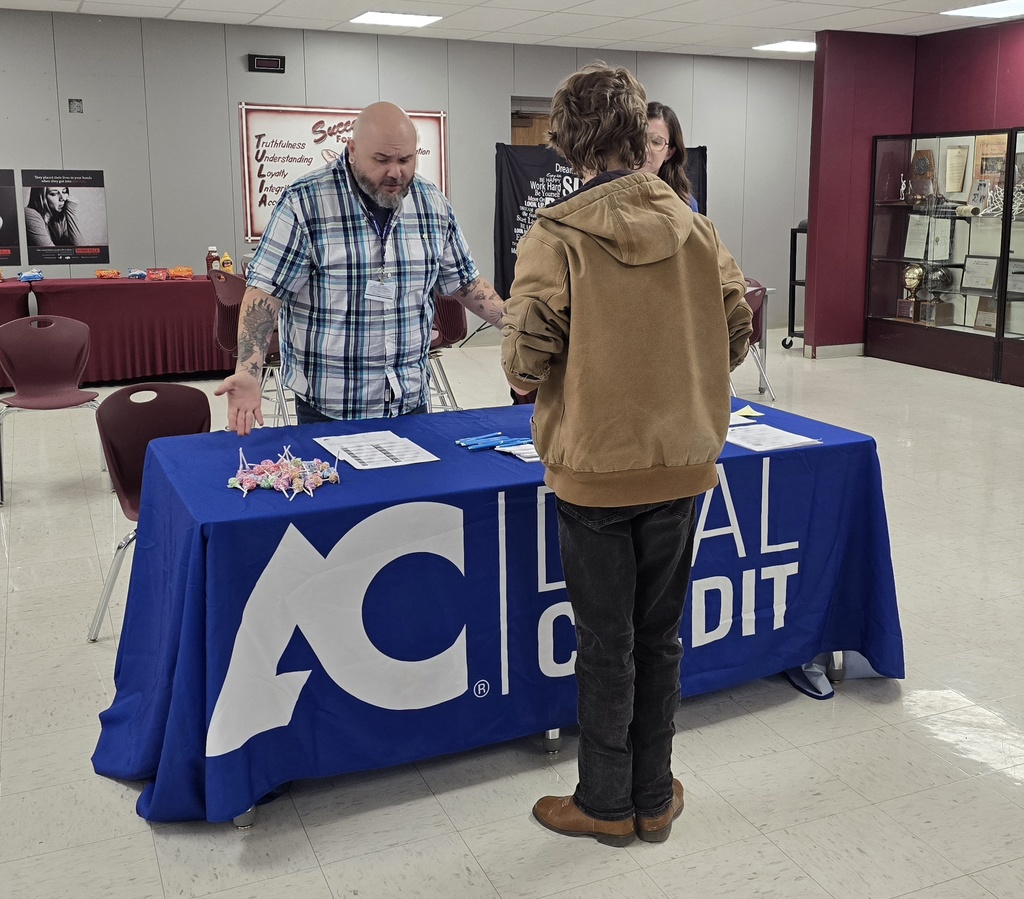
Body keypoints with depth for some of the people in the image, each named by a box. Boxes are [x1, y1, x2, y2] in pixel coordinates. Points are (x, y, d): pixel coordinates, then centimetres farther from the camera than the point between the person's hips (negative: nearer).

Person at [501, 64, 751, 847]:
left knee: (606, 641, 10)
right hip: (684, 461, 4)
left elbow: (526, 359, -17)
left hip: (595, 467, -3)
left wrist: (531, 371, 6)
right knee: (660, 634, 17)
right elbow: (736, 332, 4)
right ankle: (655, 797, 31)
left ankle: (606, 804, 26)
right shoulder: (695, 227, -2)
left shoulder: (557, 235, -14)